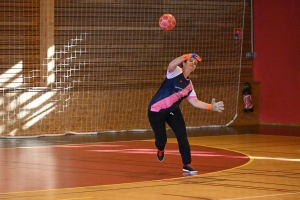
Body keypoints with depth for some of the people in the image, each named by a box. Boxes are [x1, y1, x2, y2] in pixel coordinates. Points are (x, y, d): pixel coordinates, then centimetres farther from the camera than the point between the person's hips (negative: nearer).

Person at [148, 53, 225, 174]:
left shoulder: (189, 85, 4)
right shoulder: (175, 72, -14)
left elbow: (195, 102, 4)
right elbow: (171, 65, -38)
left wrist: (211, 107, -6)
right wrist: (186, 56, -46)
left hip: (173, 110, 6)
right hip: (156, 110, -6)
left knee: (182, 136, -7)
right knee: (161, 138, -1)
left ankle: (187, 165, 1)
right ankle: (160, 150, 38)